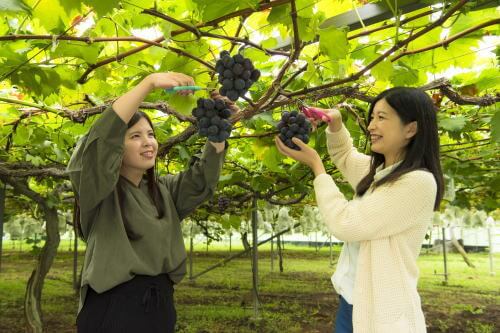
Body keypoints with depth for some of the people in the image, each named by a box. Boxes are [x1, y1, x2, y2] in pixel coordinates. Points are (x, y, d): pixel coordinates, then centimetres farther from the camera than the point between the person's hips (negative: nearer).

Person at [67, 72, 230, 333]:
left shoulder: (164, 190, 11)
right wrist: (150, 82, -27)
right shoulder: (98, 190, -7)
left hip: (160, 305, 6)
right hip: (110, 308, -5)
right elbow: (104, 134, -22)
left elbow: (203, 176, -1)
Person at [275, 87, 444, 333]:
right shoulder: (378, 171, 6)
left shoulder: (419, 182, -19)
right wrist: (335, 124, 4)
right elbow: (344, 156, 25)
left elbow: (344, 223, -21)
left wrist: (315, 165, -11)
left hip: (383, 313, -7)